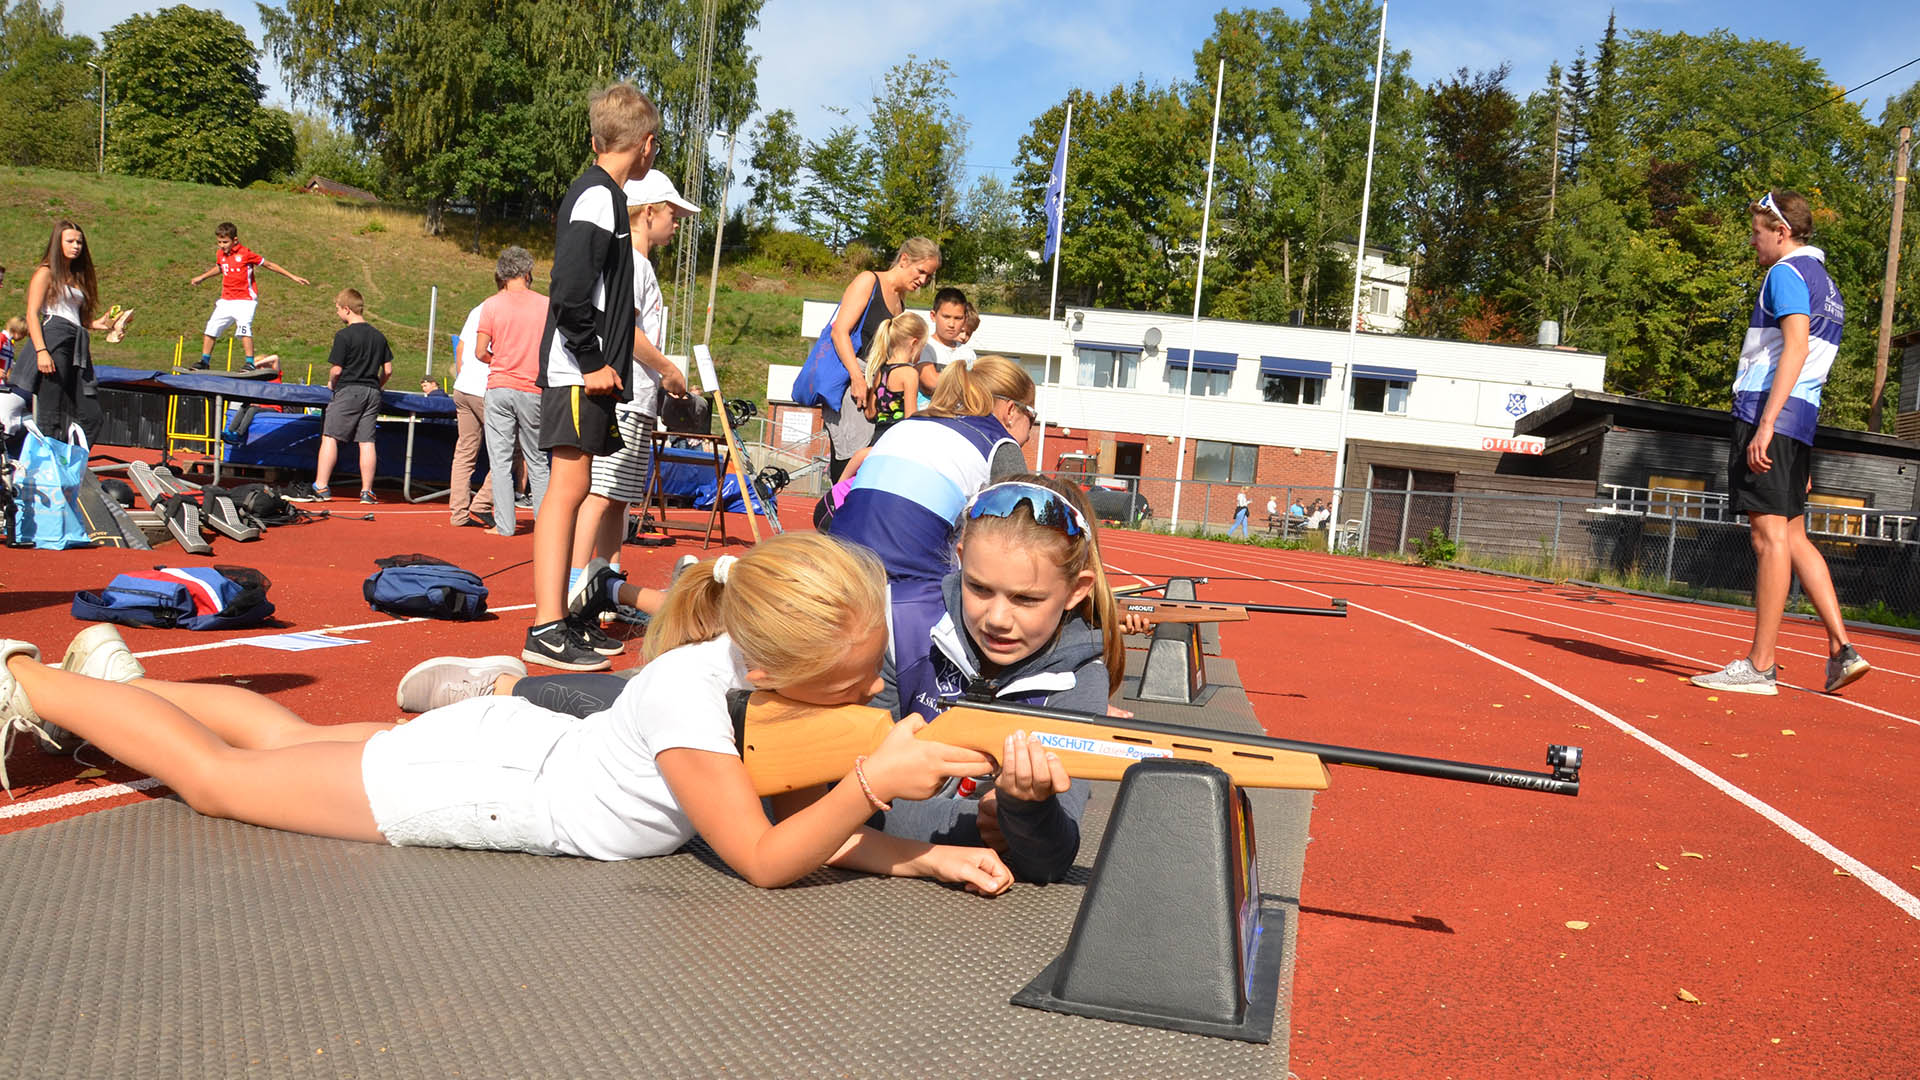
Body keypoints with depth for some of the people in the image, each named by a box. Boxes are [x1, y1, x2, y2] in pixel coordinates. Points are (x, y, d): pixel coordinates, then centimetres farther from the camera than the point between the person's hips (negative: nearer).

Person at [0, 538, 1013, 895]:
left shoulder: (775, 667, -15)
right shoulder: (693, 695, -37)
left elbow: (811, 819, -9)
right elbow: (763, 859, -33)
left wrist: (927, 856, -22)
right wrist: (872, 781, -43)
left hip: (514, 741, 7)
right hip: (466, 785, -7)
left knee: (286, 737, 28)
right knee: (215, 776, 13)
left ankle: (115, 675, 48)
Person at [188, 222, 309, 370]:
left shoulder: (245, 254, -10)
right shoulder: (220, 254, 7)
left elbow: (269, 265, -3)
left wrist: (293, 277, -2)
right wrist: (201, 277, 43)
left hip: (245, 300, -6)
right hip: (226, 301, 6)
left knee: (244, 328, -23)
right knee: (210, 329, 7)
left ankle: (250, 363, -19)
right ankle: (205, 361, 20)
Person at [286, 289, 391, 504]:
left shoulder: (344, 335, -8)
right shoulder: (379, 336, 10)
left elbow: (336, 369, -11)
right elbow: (388, 370, 11)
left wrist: (332, 385, 8)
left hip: (348, 391, -6)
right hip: (372, 393, 6)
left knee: (330, 437, -1)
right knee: (367, 441, 4)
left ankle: (321, 487, -4)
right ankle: (367, 491, 3)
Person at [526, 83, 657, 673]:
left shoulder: (600, 193, 19)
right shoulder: (598, 196, -11)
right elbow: (570, 291, -22)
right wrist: (592, 363, -17)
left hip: (590, 371, 10)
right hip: (579, 371, -10)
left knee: (572, 488, 12)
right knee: (568, 484, -11)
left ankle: (560, 618, 18)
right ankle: (547, 630, -11)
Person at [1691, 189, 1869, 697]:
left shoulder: (1787, 273, -5)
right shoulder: (1825, 283, 24)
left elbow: (1795, 346, -18)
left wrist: (1765, 424, -24)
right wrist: (1800, 459, 24)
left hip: (1769, 411, -9)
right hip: (1801, 423, 9)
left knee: (1771, 534, -9)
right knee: (1793, 536, 12)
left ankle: (1759, 666, -7)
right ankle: (1841, 650, 8)